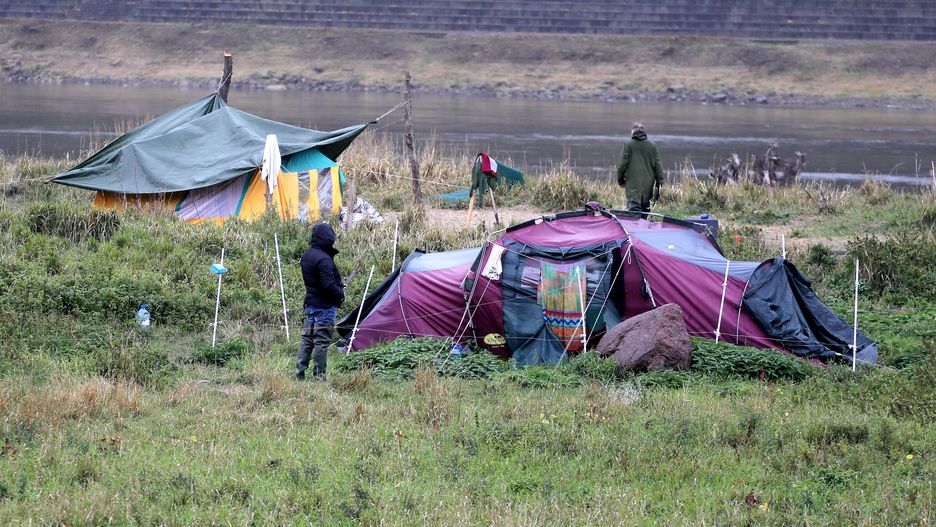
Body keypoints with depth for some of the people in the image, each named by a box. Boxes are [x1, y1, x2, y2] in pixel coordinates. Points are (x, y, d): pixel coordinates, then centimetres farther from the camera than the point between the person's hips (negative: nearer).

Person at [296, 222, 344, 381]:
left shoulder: (306, 256, 9)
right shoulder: (324, 259, -21)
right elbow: (328, 284, -25)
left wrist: (338, 287, 8)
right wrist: (340, 294, -6)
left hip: (310, 304, 9)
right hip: (325, 306, -9)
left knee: (307, 338, 13)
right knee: (322, 341, -3)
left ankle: (300, 373, 14)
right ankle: (319, 375, 0)